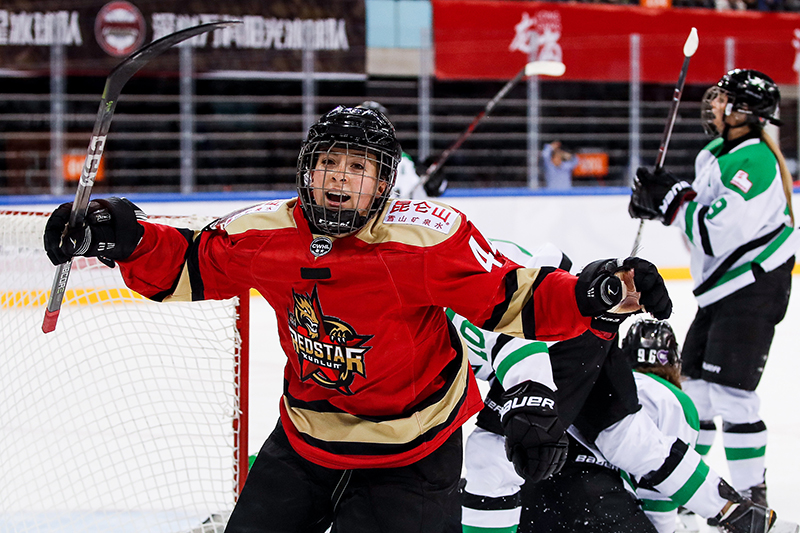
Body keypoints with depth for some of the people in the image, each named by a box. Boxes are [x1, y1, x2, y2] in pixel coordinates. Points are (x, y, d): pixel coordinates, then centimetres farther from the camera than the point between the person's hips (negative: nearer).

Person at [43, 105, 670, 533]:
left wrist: (587, 296, -38)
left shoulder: (429, 238, -24)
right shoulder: (267, 233, -11)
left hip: (410, 454, -5)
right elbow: (187, 267, 4)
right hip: (306, 436, 5)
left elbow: (514, 300, -23)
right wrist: (125, 240, -12)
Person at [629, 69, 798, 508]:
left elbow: (718, 232, -27)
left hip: (752, 290, -10)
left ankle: (752, 498, -8)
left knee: (730, 390, -13)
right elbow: (701, 209, 20)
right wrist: (658, 198, 2)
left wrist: (671, 200, -16)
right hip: (721, 290, 10)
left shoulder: (753, 160, -20)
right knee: (695, 384, 15)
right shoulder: (718, 153, 11)